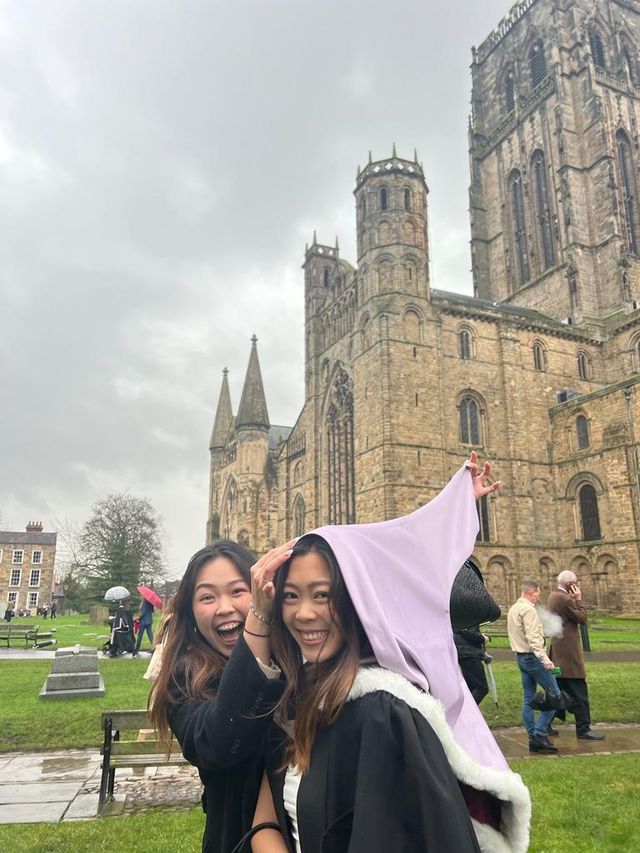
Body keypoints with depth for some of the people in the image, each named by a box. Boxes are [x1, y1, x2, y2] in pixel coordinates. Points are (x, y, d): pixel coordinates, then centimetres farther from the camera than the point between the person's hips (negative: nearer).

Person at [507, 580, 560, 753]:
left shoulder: (513, 609, 13)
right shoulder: (528, 609, -16)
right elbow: (533, 638, -25)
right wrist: (545, 659, -30)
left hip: (521, 656, 9)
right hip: (533, 657, -9)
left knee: (528, 698, 10)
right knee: (554, 695, -3)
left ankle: (533, 738, 13)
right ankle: (540, 733, -6)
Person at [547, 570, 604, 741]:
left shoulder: (553, 596, 12)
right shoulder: (565, 599, -19)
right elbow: (582, 618, -13)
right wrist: (579, 599, -6)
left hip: (558, 652, 10)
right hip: (568, 652, -10)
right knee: (579, 692, -3)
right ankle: (583, 729, 1)